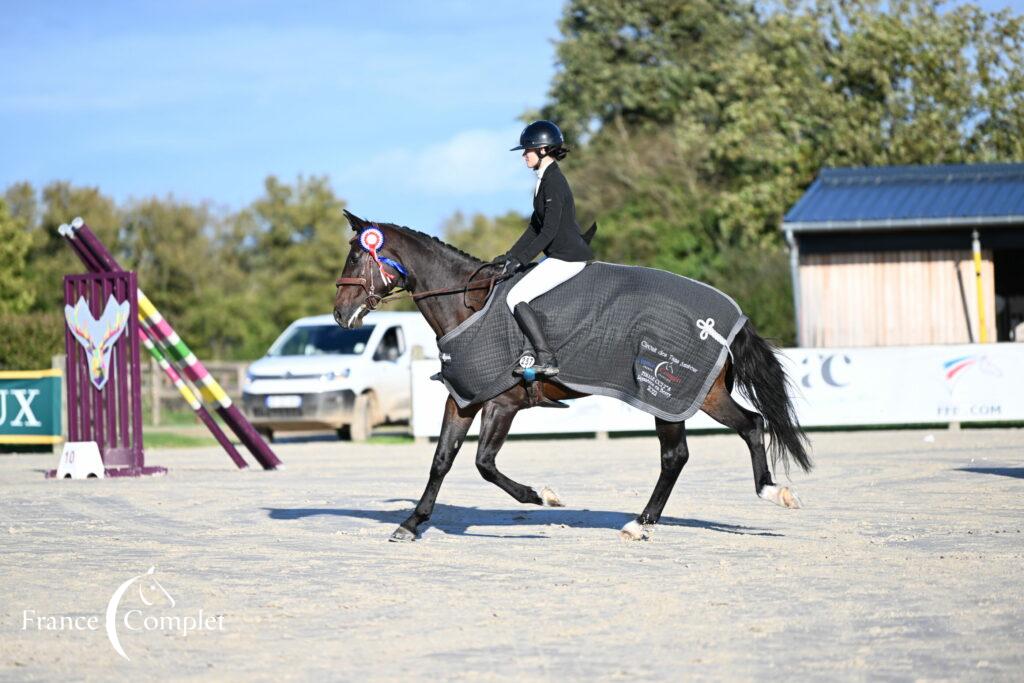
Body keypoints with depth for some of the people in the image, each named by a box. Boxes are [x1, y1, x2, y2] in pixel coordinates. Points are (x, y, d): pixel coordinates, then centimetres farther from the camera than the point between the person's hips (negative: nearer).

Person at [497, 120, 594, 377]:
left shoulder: (553, 182, -18)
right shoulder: (545, 179, 14)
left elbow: (549, 230, -23)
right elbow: (535, 227, 19)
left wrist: (521, 259, -22)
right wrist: (511, 256, 15)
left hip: (567, 258, -11)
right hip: (561, 256, 11)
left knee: (516, 297, -12)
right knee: (519, 294, 16)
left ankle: (546, 358, -15)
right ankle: (532, 349, 10)